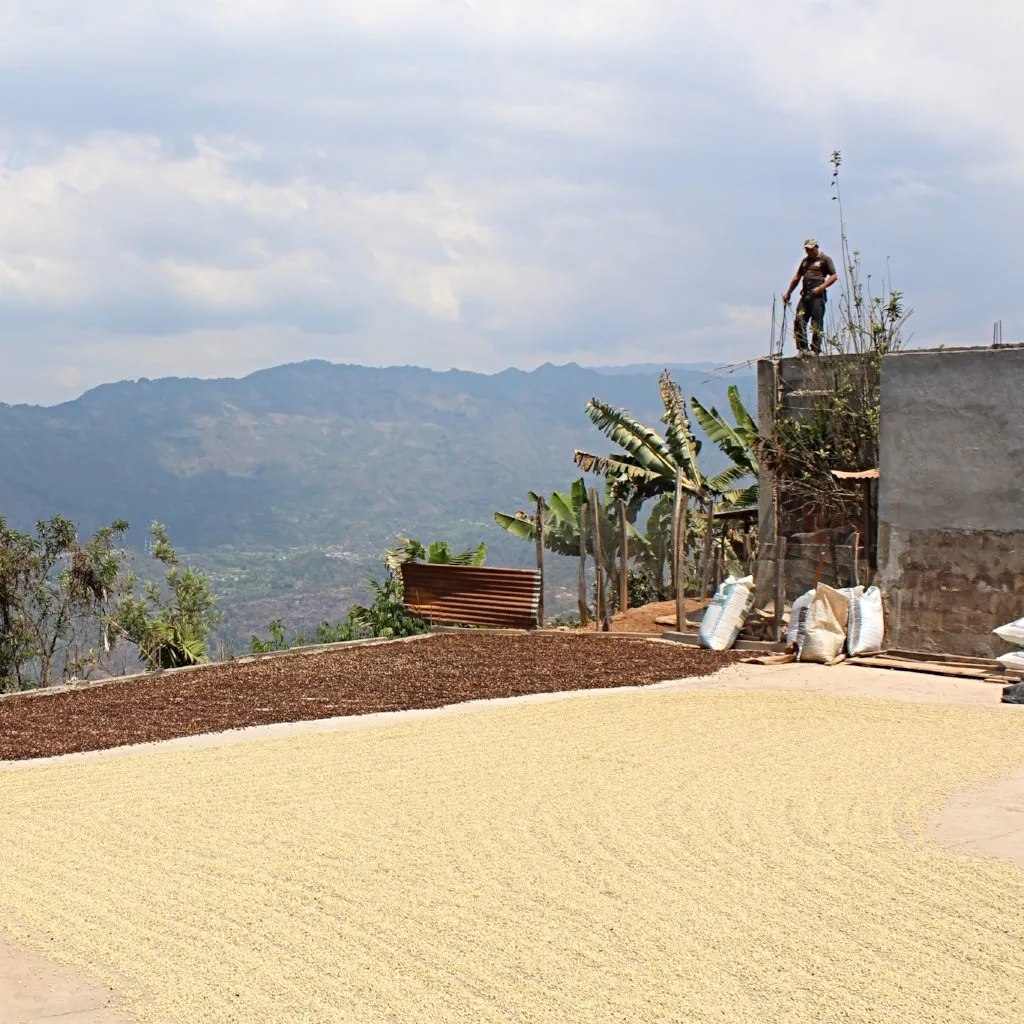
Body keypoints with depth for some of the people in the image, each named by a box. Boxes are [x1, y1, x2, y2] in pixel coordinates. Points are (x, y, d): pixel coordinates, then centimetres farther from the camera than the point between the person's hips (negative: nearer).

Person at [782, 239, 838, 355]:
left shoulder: (825, 260, 2)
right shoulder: (805, 261, 21)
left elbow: (834, 276, -5)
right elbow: (797, 277, 29)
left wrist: (821, 287, -15)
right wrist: (788, 293, 27)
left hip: (817, 295, -6)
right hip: (805, 295, 7)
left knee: (817, 323, -7)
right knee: (799, 320, -3)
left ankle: (815, 350, -5)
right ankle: (802, 348, -1)